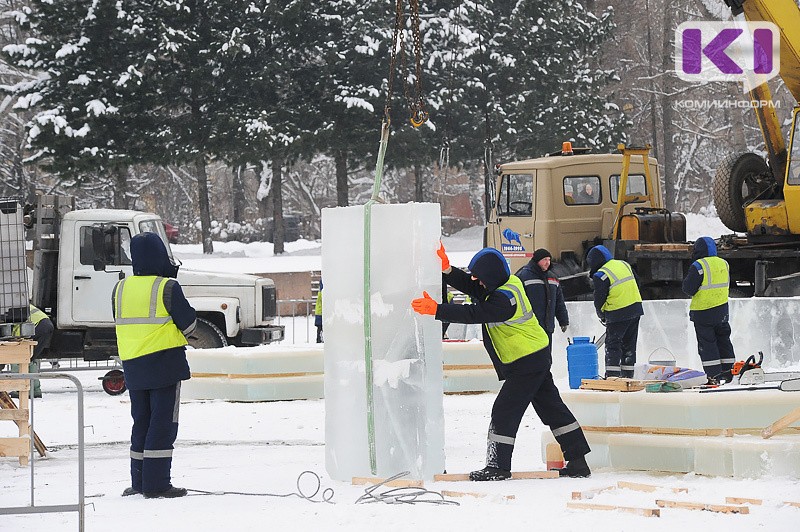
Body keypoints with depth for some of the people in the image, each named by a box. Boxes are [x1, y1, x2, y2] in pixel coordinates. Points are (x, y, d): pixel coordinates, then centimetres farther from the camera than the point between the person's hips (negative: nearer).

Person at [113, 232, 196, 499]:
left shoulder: (121, 289, 4)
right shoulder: (167, 287, -13)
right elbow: (188, 324, -8)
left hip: (132, 365, 6)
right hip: (165, 364, -6)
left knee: (141, 422, 15)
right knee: (163, 424, -2)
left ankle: (139, 482, 17)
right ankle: (156, 484, -6)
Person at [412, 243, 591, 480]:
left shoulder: (503, 299, -25)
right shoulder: (508, 282, 4)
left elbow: (474, 314, -30)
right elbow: (468, 285, 4)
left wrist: (437, 310, -32)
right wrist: (446, 269, -10)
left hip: (526, 364, -10)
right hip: (538, 357, 10)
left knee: (504, 411, -5)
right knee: (552, 408, 13)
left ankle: (498, 466, 0)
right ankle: (578, 462, 16)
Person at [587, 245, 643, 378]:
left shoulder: (601, 275, -12)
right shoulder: (625, 265, 10)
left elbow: (599, 299, -7)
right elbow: (637, 284, 19)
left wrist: (602, 315, 10)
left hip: (618, 314, -7)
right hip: (636, 310, 7)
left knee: (613, 344, 1)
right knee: (629, 344, 15)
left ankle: (612, 375, -6)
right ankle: (628, 375, 18)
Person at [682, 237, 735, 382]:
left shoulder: (698, 266, -16)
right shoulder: (724, 264, 6)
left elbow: (688, 288, -14)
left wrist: (687, 279, 5)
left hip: (703, 311, -7)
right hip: (722, 310, 7)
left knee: (706, 343, -1)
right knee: (723, 340, 16)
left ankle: (713, 375, -4)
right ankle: (727, 371, 20)